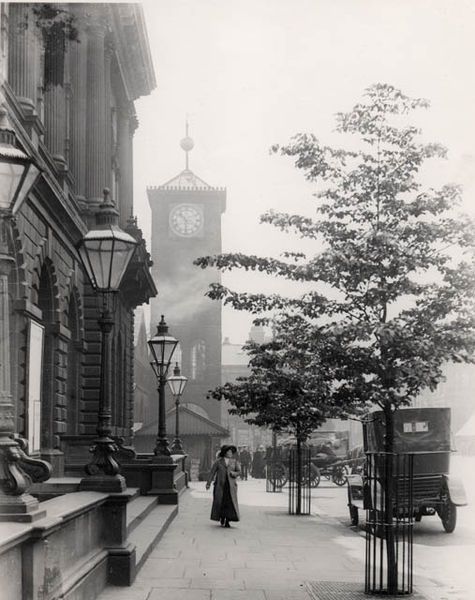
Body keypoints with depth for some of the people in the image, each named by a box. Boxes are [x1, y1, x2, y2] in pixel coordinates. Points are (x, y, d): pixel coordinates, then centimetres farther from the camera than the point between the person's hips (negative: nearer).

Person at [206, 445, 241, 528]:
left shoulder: (235, 461, 8)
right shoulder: (218, 461, 5)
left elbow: (239, 472, 4)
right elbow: (212, 472, 5)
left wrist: (233, 473, -18)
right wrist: (208, 483, 0)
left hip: (230, 484, 0)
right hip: (220, 484, 0)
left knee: (230, 502, -9)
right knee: (220, 501, -3)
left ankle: (227, 521, -5)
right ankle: (222, 518, 20)